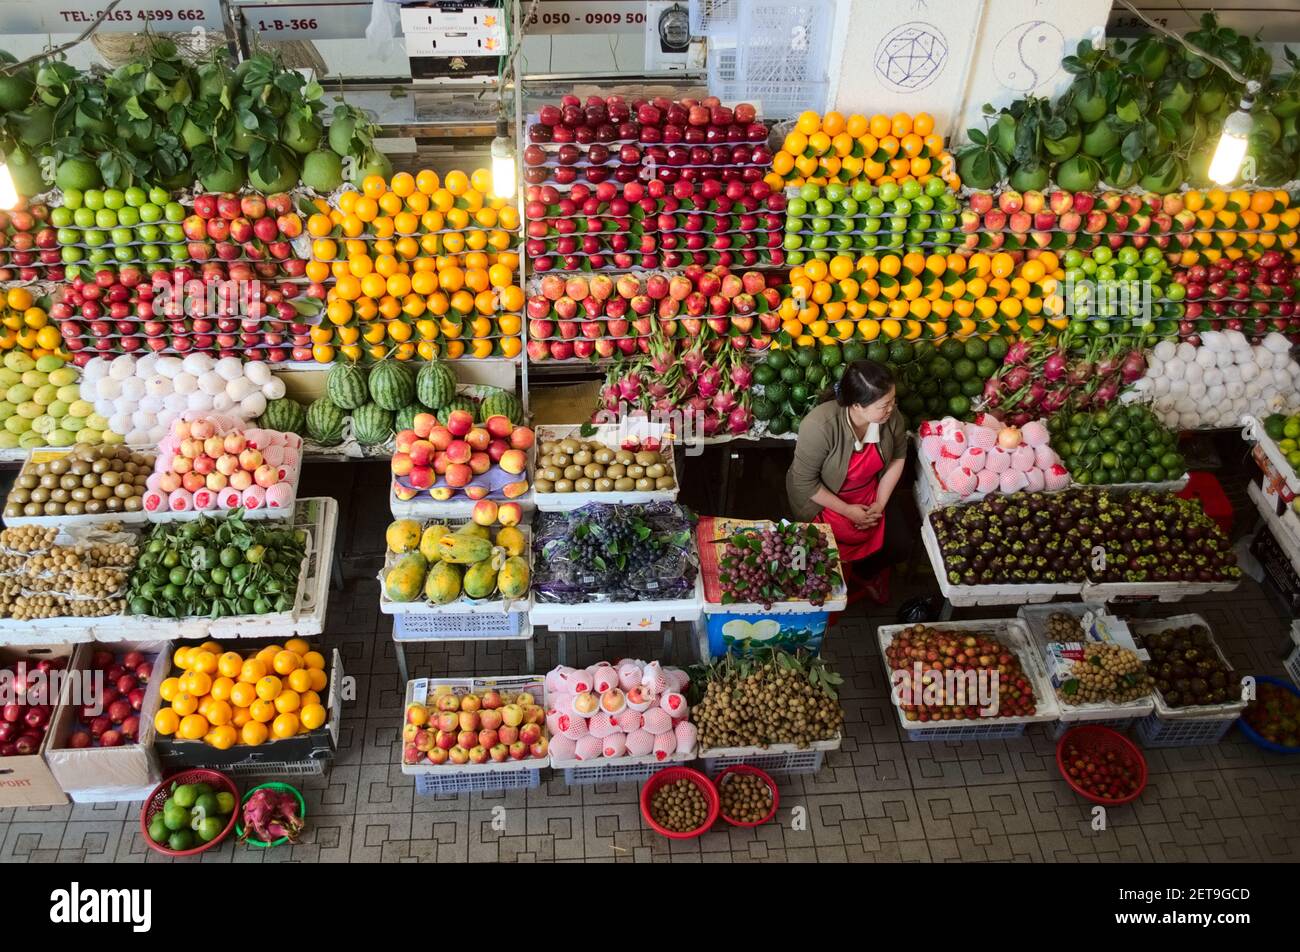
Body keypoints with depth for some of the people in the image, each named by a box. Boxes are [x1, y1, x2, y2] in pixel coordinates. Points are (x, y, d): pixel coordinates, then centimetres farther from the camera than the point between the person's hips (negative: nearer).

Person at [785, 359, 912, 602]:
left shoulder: (891, 417, -21)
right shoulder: (819, 426, -36)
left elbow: (898, 457, 0)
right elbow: (805, 482, -26)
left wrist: (880, 504, -6)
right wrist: (847, 511, -19)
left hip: (869, 494, 5)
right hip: (822, 498, -4)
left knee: (900, 545, -3)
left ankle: (865, 573, 28)